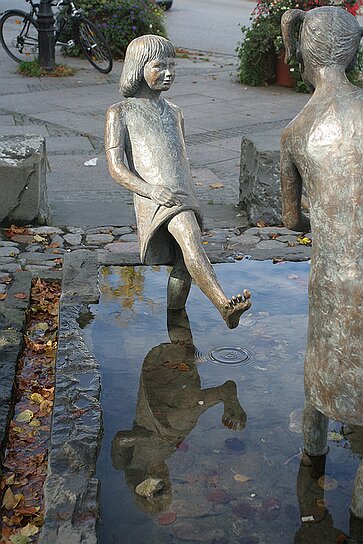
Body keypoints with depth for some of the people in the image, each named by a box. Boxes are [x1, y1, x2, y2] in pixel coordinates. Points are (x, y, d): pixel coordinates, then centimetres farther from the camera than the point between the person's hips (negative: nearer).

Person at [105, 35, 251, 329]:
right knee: (189, 236, -33)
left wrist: (194, 202, 25)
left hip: (184, 196, 7)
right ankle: (224, 305, -48)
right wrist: (151, 190, -20)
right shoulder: (120, 113, 9)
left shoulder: (175, 113, 27)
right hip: (154, 197, -7)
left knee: (184, 266, 3)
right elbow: (116, 167, -3)